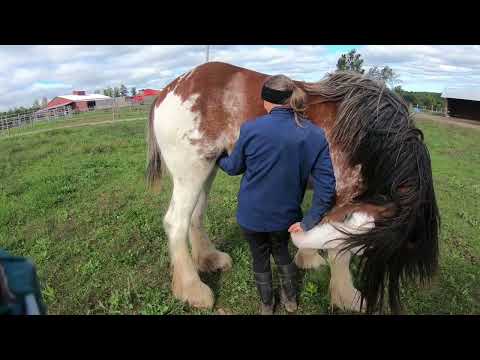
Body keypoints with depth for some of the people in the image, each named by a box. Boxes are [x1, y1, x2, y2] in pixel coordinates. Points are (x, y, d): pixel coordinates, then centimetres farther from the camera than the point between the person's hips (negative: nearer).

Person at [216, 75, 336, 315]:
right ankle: (290, 300, 49)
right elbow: (326, 187, -14)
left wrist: (219, 158, 18)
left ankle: (266, 305, 46)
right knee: (281, 251, 30)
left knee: (260, 259, 22)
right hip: (286, 214, 2)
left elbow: (234, 168, -5)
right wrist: (308, 222, -5)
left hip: (252, 214, -2)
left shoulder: (251, 129, -21)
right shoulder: (316, 136, -12)